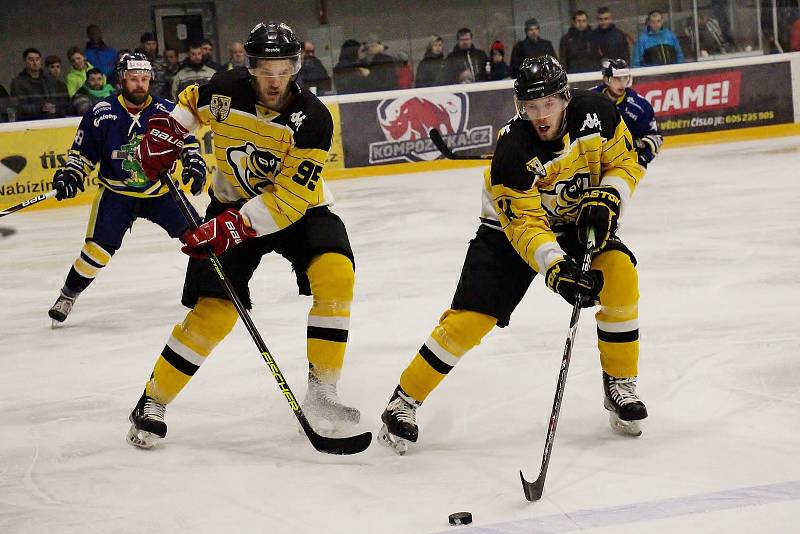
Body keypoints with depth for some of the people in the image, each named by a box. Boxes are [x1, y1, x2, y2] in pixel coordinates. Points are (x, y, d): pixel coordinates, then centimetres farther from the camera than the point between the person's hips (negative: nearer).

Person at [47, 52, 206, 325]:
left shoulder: (166, 111, -8)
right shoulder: (102, 113, -10)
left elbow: (186, 140, 4)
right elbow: (82, 151, 0)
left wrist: (194, 163, -13)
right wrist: (71, 176, -14)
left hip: (159, 191, 2)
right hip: (116, 192, -2)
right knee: (98, 248, -12)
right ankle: (67, 296, 7)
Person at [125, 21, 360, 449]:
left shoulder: (312, 119, -25)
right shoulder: (225, 92, -16)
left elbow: (288, 199, -28)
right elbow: (190, 102, 11)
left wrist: (233, 226, -36)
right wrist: (165, 134, -6)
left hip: (298, 207, -1)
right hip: (233, 205, 1)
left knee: (335, 273, -27)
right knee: (215, 311, -9)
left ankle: (320, 392, -18)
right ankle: (152, 402, 6)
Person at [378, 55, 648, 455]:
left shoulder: (596, 112, -20)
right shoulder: (512, 150, -31)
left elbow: (626, 161, -4)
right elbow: (525, 225, -31)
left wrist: (605, 198, -22)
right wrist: (556, 268, -46)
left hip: (576, 221, 3)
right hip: (512, 229, -3)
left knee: (619, 272, -23)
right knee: (471, 318, -14)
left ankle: (620, 385, -4)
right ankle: (404, 401, 2)